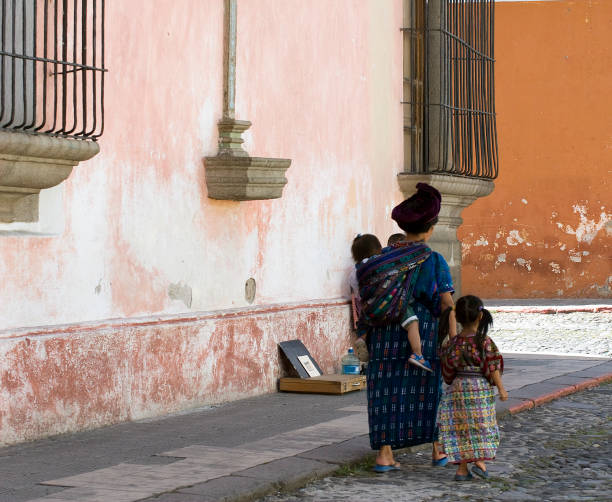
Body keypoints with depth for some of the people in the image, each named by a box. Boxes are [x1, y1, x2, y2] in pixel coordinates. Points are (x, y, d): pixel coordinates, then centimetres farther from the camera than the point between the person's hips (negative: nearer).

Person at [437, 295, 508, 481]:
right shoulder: (485, 342, -11)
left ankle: (462, 468, 5)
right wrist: (501, 389, -4)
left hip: (458, 389, 3)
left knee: (461, 428, 6)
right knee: (482, 426, 9)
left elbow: (448, 370, 7)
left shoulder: (453, 343, 0)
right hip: (481, 388, -3)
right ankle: (480, 461, -1)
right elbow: (492, 367, -10)